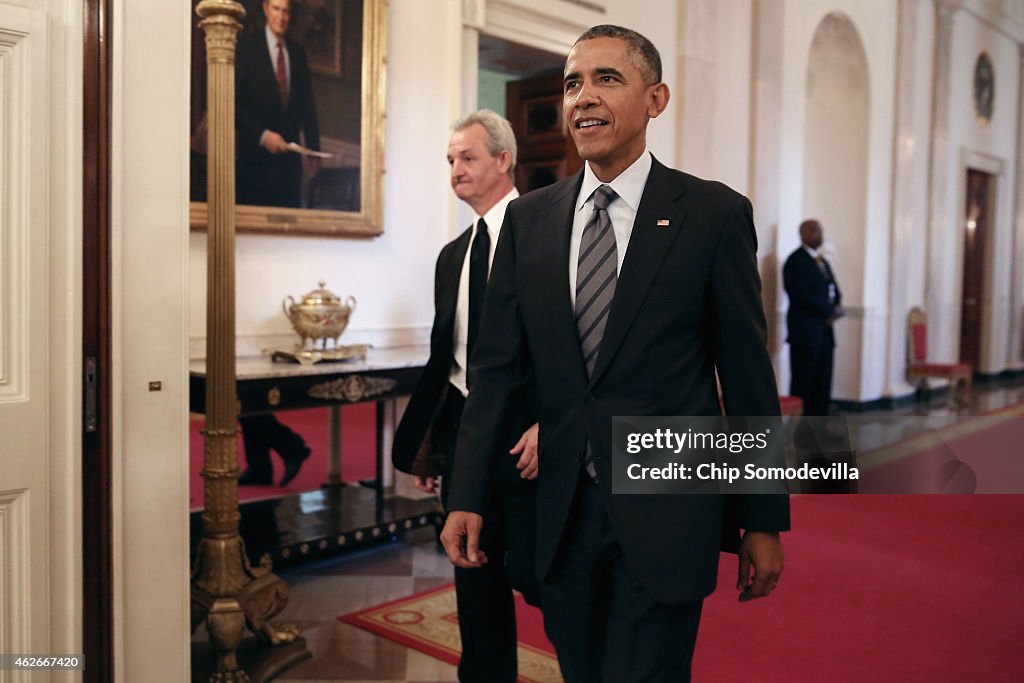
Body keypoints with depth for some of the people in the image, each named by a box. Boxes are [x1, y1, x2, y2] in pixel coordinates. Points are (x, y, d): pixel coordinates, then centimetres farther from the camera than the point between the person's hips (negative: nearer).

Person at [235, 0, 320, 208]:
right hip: (256, 153, -4)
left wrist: (313, 151, 12)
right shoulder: (247, 47, -2)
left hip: (289, 152, 4)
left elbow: (307, 105, 15)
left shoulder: (298, 52, 12)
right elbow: (235, 102, -7)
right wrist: (262, 135, -16)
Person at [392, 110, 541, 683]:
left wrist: (548, 424, -19)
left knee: (531, 571, -4)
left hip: (528, 431, -6)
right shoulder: (453, 254, 15)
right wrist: (423, 441, 15)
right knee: (475, 576, 13)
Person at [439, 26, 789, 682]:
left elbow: (748, 376, -4)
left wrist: (764, 522, -1)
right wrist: (467, 498, 0)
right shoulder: (528, 220, 5)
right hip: (560, 516, 4)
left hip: (665, 518, -4)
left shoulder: (715, 214, -5)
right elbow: (498, 365, 6)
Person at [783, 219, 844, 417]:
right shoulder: (796, 260, -7)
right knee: (803, 382, -7)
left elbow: (833, 289, 18)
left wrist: (836, 308, -2)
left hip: (824, 328, 8)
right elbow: (802, 294, -16)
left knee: (823, 383, 7)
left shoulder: (822, 260, 20)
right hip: (804, 329, -8)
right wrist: (828, 311, -13)